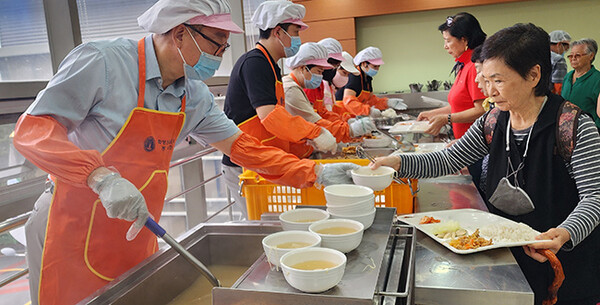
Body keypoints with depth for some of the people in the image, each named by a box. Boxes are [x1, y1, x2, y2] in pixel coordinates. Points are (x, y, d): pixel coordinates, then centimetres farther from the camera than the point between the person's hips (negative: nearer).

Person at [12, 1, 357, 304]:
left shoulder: (195, 96, 1)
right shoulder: (102, 62, -18)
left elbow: (241, 146, 5)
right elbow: (32, 129, -18)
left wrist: (316, 173, 0)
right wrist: (102, 177, -34)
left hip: (138, 232, 6)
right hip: (78, 231, -5)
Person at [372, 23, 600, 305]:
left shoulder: (574, 125, -18)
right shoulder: (492, 123, -4)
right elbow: (449, 160, -2)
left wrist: (565, 234, -36)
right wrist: (399, 162, -16)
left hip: (565, 261, -4)